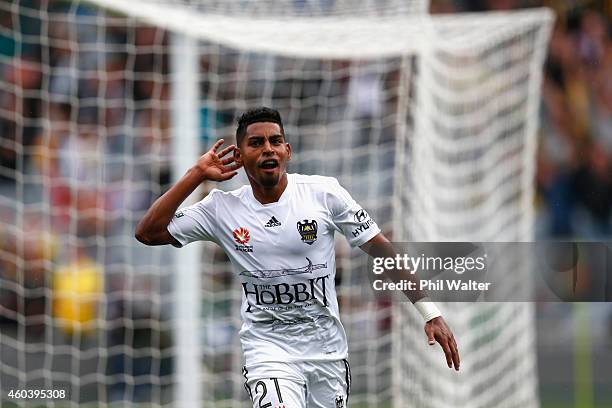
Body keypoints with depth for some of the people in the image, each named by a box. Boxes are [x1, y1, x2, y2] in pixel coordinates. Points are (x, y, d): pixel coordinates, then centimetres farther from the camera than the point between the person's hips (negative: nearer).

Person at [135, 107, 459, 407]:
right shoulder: (223, 208, -1)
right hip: (268, 351, -2)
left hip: (327, 351, 2)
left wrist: (430, 313, -3)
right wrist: (197, 174, -7)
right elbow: (148, 232, -4)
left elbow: (381, 249, 1)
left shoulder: (323, 193, -3)